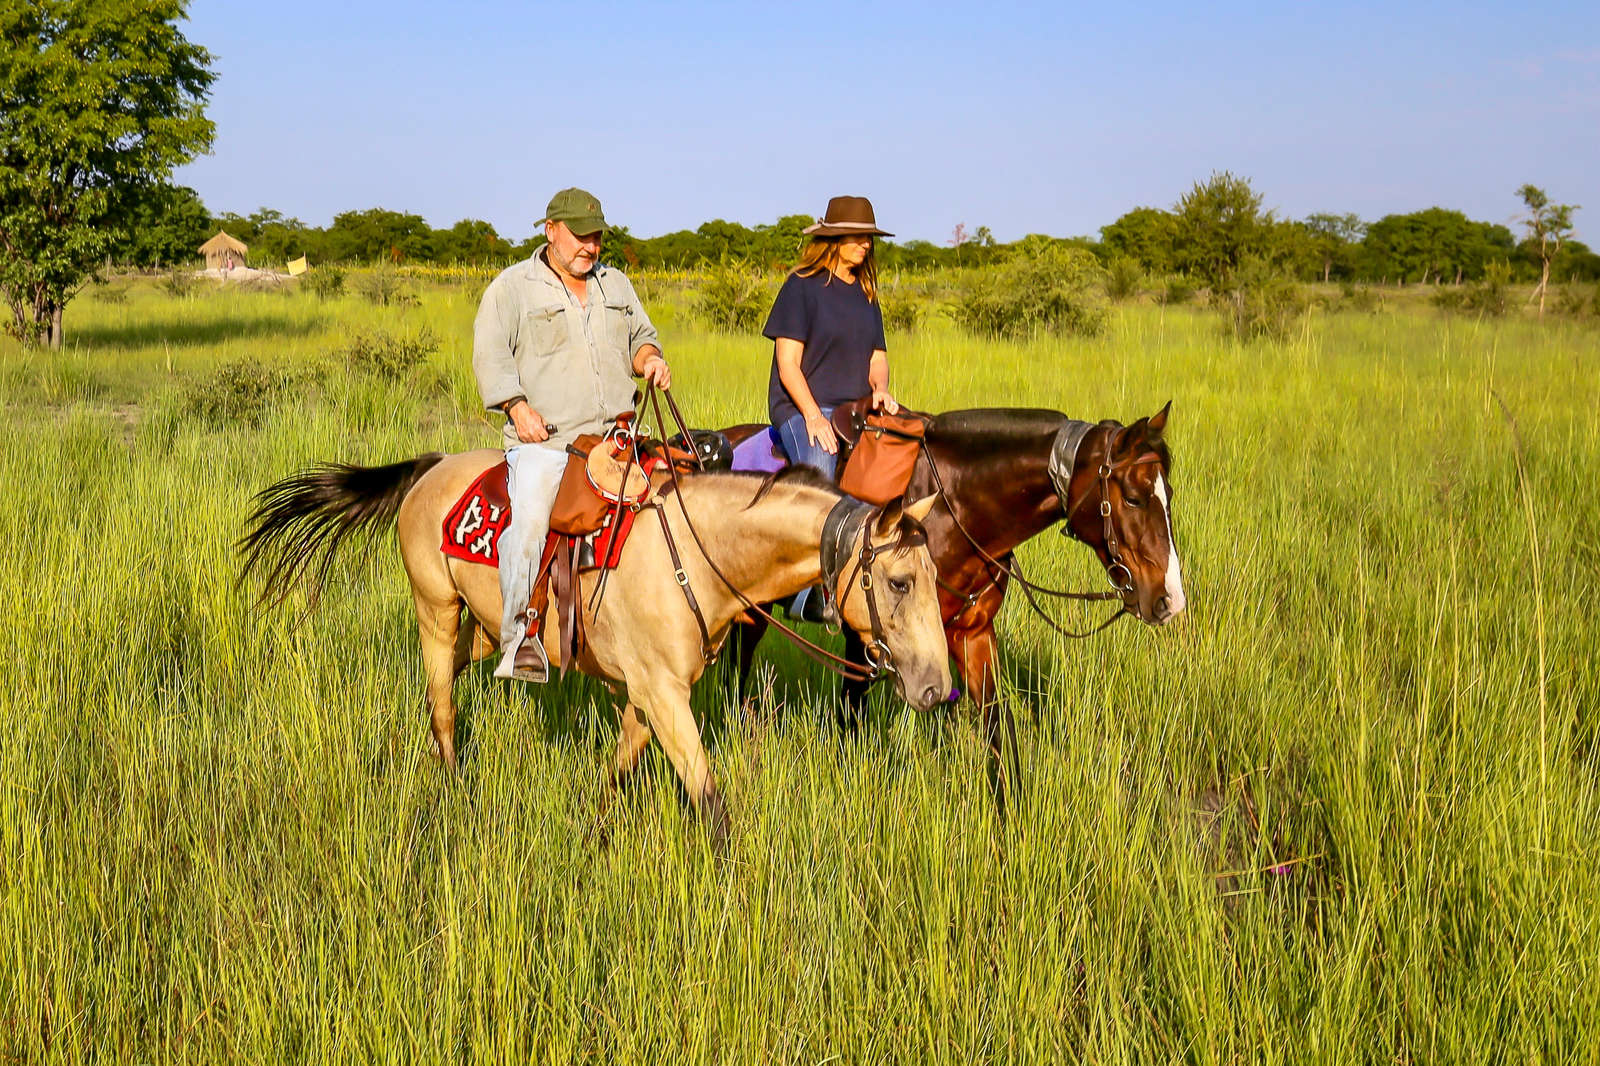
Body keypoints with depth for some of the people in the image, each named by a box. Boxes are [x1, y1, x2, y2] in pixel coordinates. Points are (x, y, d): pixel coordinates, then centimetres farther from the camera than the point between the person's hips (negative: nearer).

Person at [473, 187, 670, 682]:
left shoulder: (616, 285, 20)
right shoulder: (512, 287, 5)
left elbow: (641, 337, 29)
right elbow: (490, 356, -1)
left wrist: (649, 359, 4)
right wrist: (519, 408, -15)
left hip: (614, 435, 5)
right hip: (543, 439, -5)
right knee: (528, 517, -27)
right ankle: (521, 637, -28)